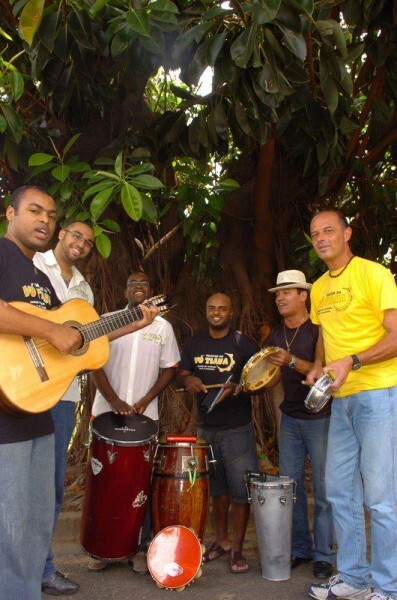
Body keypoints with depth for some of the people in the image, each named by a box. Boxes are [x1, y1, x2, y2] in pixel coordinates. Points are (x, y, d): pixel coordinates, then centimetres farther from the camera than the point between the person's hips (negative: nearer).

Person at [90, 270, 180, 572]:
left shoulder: (163, 327, 7)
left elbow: (170, 368, 7)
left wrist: (146, 399, -7)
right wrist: (114, 400, -12)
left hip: (145, 416, 0)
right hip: (106, 412, 0)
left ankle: (141, 548, 13)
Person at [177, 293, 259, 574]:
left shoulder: (244, 343, -5)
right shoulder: (194, 343, 8)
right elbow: (182, 374, 14)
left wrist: (236, 388, -23)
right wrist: (188, 381, -10)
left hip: (238, 427, -4)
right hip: (206, 427, 4)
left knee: (240, 490, 0)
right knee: (216, 487, 15)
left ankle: (237, 549, 13)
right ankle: (221, 540, 30)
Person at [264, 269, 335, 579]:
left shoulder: (318, 330, -9)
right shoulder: (275, 335, 9)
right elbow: (272, 376, 11)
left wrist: (292, 361, -31)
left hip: (320, 417, -5)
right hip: (290, 419, 6)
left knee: (323, 489, 1)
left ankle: (324, 554, 14)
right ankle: (299, 549, 22)